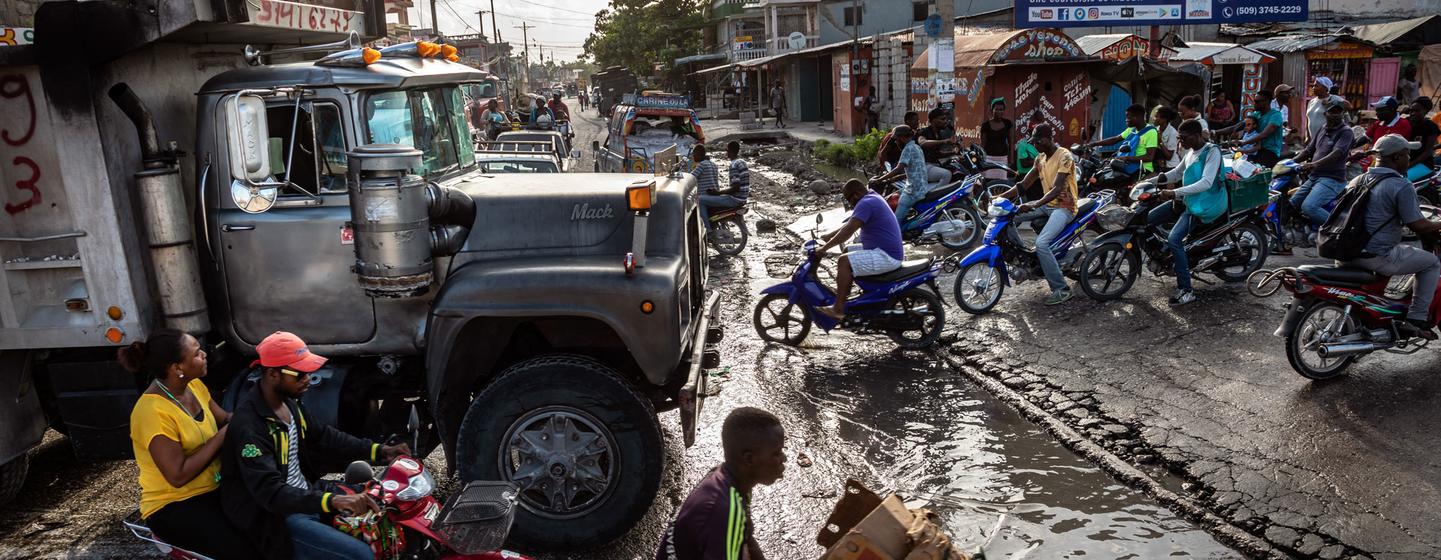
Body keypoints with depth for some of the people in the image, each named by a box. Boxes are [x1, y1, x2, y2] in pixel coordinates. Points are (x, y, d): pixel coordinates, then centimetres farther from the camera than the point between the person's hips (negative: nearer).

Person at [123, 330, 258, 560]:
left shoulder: (194, 385, 1)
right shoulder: (153, 412, -23)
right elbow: (178, 476, -24)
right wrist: (221, 437, -19)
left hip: (212, 490, 7)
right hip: (173, 507, -7)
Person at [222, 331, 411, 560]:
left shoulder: (289, 400, 2)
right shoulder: (249, 425, -26)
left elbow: (321, 437, 14)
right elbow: (269, 492, -33)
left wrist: (378, 451, 4)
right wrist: (332, 501, -44)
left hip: (305, 493, 9)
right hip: (274, 515, -9)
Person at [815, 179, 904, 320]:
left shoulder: (866, 203, -18)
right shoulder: (872, 197, 15)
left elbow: (848, 230, -25)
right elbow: (850, 224, 24)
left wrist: (825, 248, -20)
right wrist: (829, 235, 20)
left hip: (887, 256, -11)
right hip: (889, 251, 11)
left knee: (844, 261, -19)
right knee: (848, 252, 22)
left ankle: (838, 310, -18)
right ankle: (844, 293, 25)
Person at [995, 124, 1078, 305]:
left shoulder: (1064, 156, -16)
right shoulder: (1040, 159, 10)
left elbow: (1057, 188, -27)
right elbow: (1023, 184, 8)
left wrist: (1034, 205, -40)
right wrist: (1000, 197, -5)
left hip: (1064, 207, -8)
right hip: (1047, 204, 9)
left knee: (1041, 243, -30)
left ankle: (1061, 289, -22)